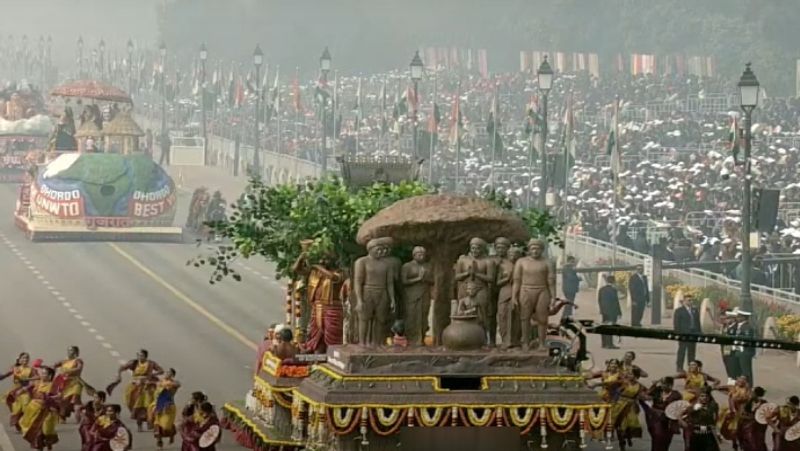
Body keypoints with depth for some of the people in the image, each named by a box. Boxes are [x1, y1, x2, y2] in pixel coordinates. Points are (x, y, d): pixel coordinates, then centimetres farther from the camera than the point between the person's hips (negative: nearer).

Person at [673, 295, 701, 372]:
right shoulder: (679, 311, 0)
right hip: (683, 335, -5)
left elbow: (698, 322, 16)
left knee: (692, 352, 7)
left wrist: (699, 333, 8)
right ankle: (679, 367, 1)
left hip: (693, 334, 5)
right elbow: (676, 324, -3)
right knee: (682, 352, -2)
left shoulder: (695, 310, 15)